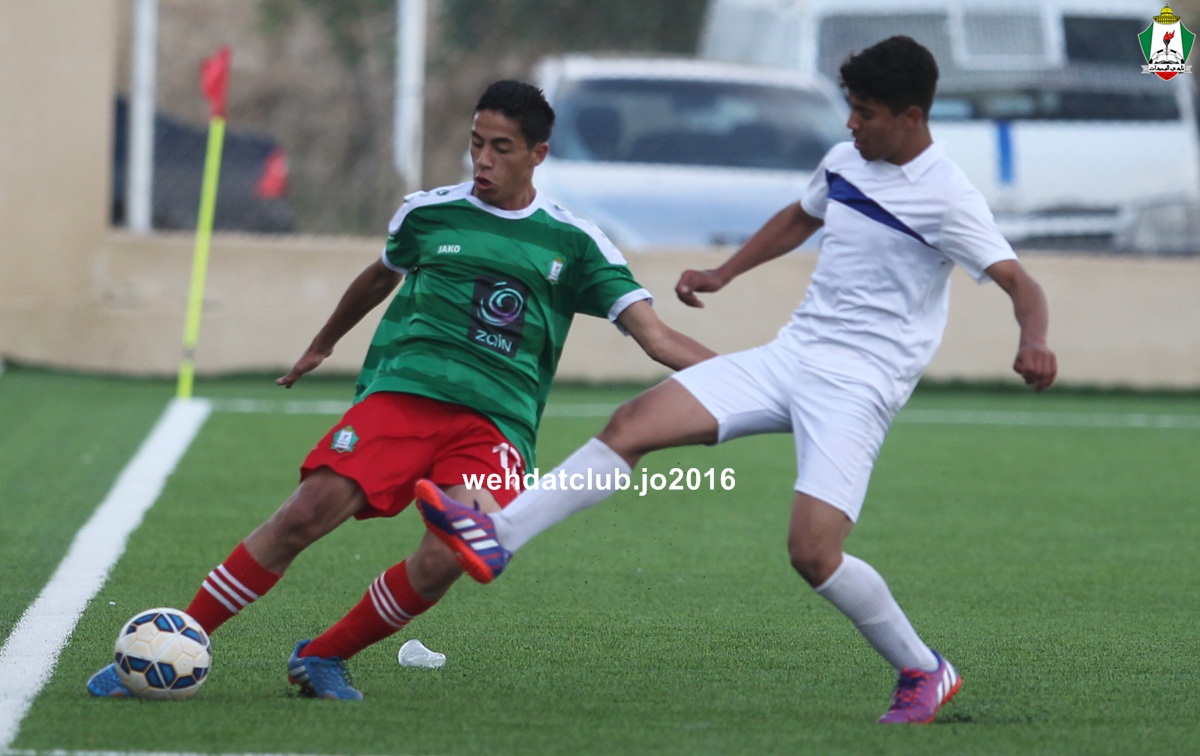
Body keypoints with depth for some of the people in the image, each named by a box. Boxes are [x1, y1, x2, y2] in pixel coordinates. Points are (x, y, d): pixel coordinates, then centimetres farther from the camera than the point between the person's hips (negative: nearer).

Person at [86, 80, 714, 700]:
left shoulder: (573, 244, 7)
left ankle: (322, 659, -3)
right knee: (306, 516, -21)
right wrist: (323, 343, 46)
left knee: (444, 560, -26)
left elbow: (654, 335, 4)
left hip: (496, 421, 0)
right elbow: (382, 275, 32)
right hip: (403, 390, 0)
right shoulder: (428, 213, 11)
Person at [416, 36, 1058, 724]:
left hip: (857, 386, -7)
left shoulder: (948, 198, -14)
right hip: (791, 355, 7)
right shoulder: (844, 159, 9)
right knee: (634, 423, -6)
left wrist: (1034, 342, -42)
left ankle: (924, 673, 3)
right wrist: (721, 275, 28)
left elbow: (1019, 283, -22)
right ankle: (498, 538, -7)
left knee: (813, 552, -19)